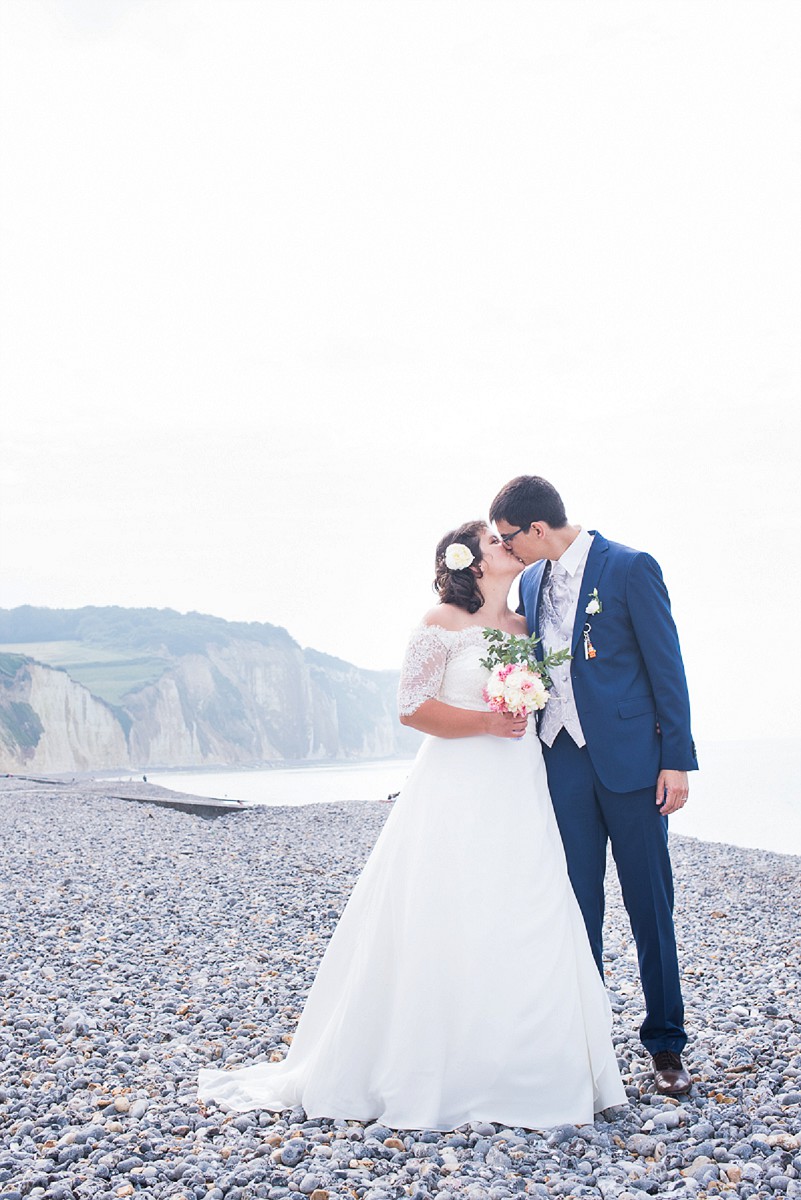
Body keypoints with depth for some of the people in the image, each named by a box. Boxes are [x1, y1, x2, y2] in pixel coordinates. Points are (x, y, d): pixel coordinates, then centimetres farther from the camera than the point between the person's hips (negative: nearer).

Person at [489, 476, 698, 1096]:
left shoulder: (631, 568, -7)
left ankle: (666, 1043, 17)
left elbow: (667, 667, -8)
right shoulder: (531, 583, 11)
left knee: (650, 903, 4)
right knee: (577, 904, 8)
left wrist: (676, 760, -12)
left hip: (628, 758, -5)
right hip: (563, 760, 5)